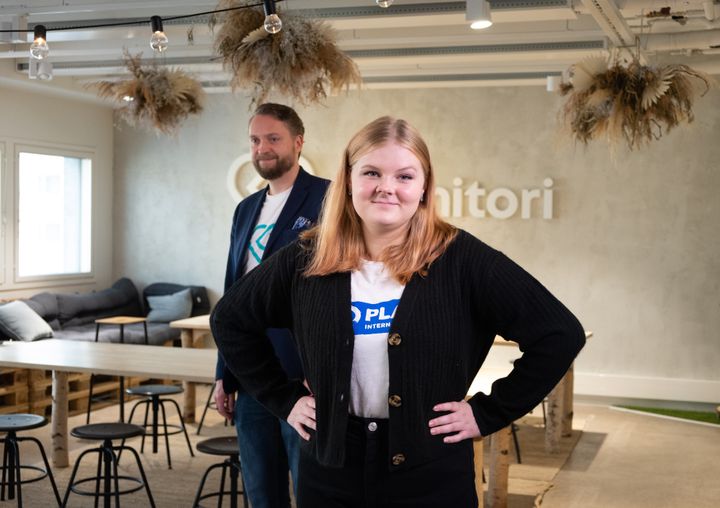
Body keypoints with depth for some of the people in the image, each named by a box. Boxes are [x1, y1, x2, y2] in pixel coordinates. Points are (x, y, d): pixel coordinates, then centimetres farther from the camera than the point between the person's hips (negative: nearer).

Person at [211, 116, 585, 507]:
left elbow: (560, 334, -10)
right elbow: (229, 321, 12)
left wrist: (488, 412, -10)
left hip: (432, 476, -2)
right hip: (329, 473, 3)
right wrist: (284, 399, 6)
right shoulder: (306, 260, -2)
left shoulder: (460, 258, -10)